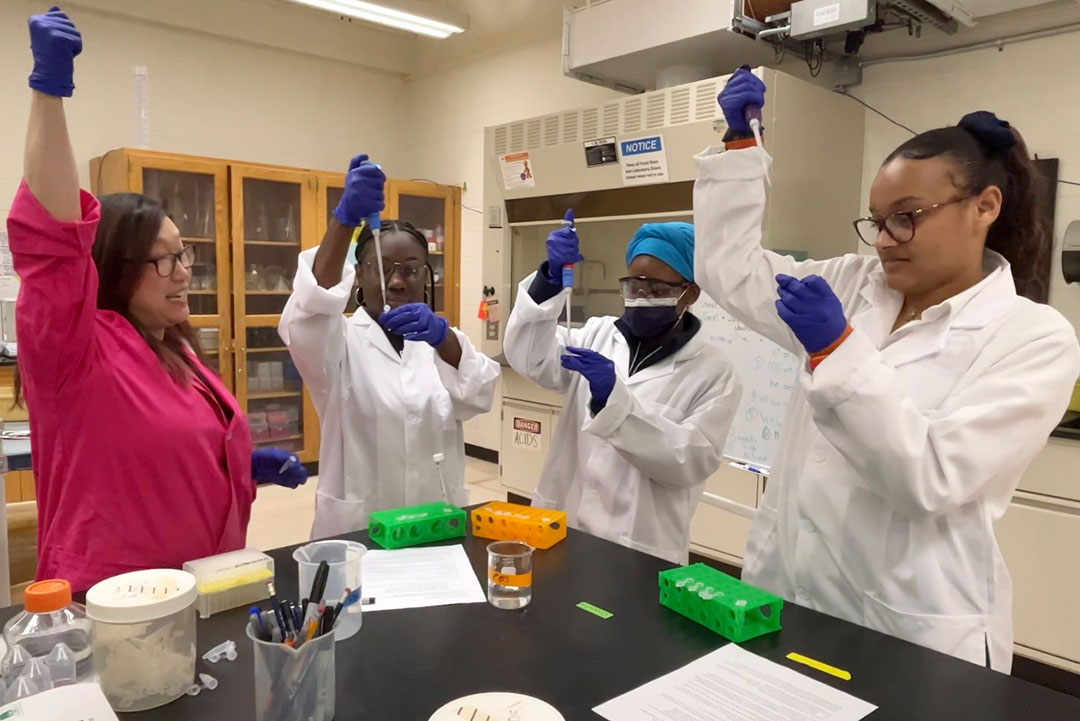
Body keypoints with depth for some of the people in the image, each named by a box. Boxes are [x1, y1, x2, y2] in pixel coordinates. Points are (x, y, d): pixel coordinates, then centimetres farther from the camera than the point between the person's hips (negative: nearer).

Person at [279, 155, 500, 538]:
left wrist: (442, 337, -33)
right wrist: (346, 216, -38)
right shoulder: (343, 341, -2)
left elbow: (477, 395, -13)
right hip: (356, 534, -2)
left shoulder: (442, 339, 6)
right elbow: (306, 317, -25)